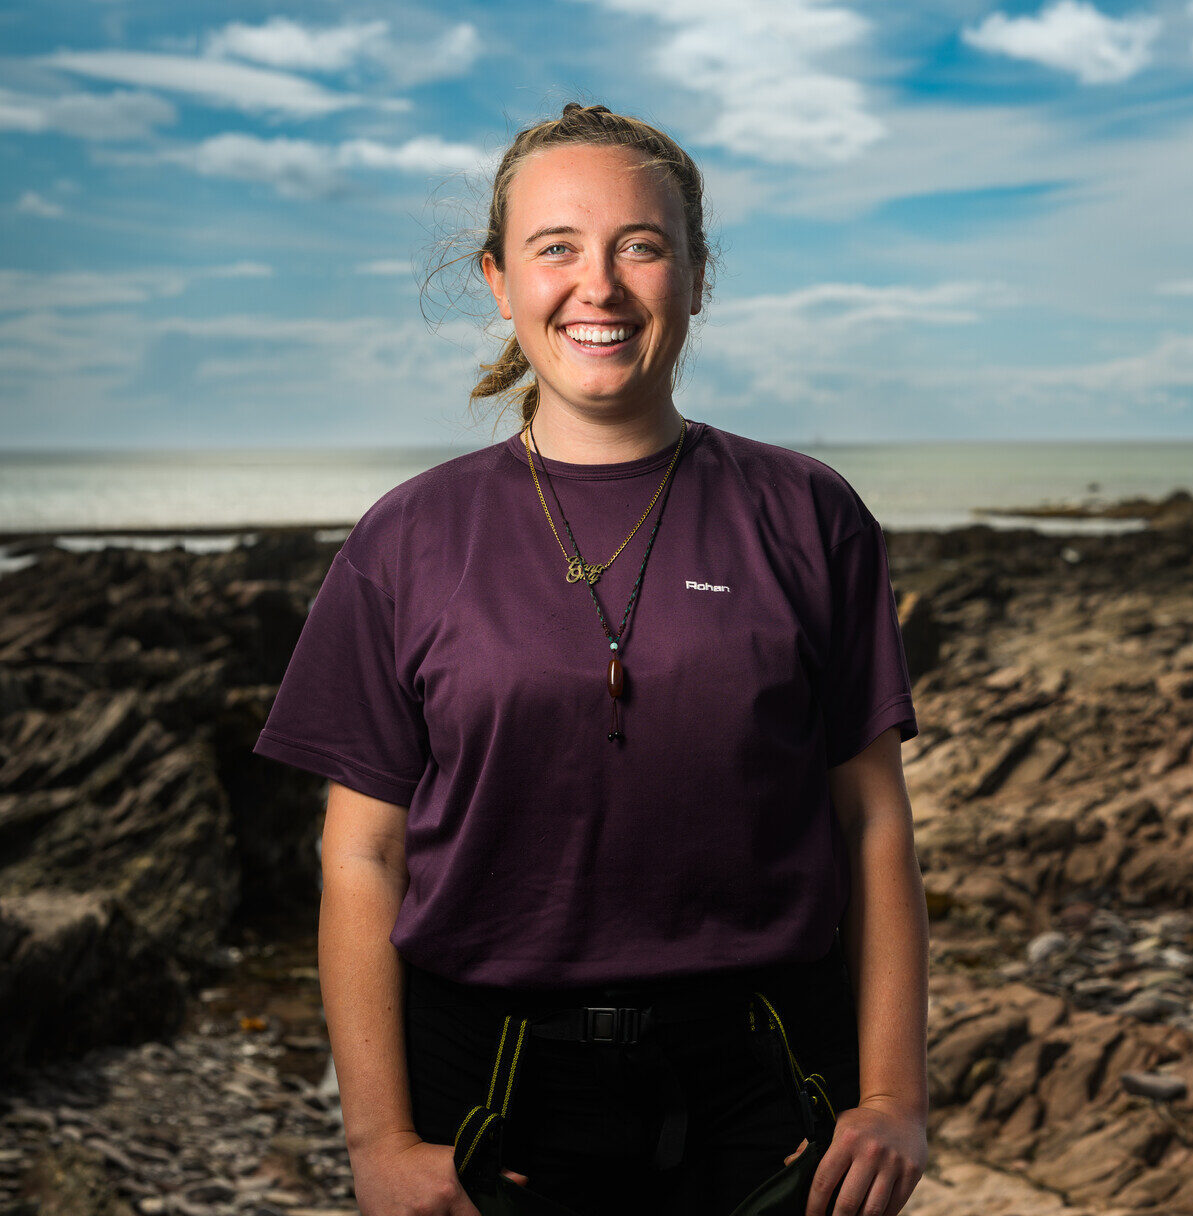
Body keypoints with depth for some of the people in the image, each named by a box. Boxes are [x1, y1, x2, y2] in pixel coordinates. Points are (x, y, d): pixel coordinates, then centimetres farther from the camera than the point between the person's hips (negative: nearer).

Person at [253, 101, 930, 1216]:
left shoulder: (807, 519, 1)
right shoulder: (410, 541, 0)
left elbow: (873, 821, 1)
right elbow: (362, 858, -1)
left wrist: (894, 1099, -2)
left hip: (761, 1090, 1)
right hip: (491, 1079, 0)